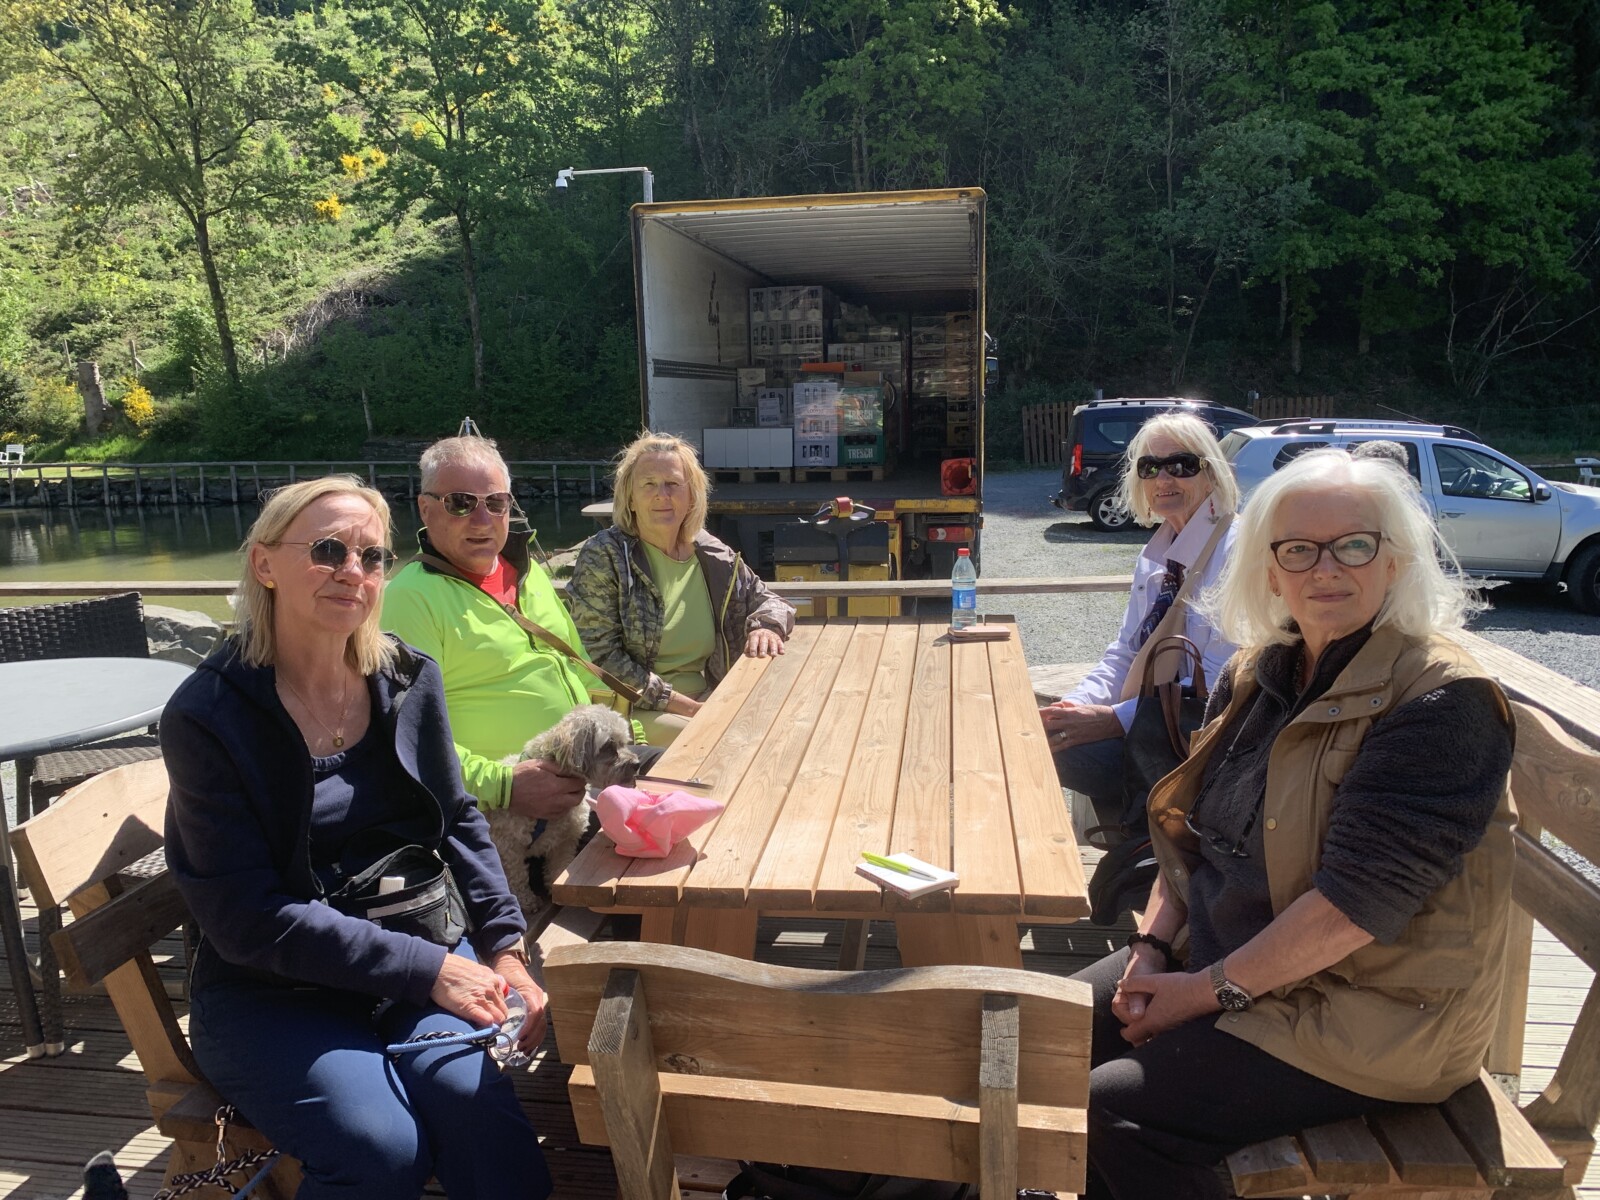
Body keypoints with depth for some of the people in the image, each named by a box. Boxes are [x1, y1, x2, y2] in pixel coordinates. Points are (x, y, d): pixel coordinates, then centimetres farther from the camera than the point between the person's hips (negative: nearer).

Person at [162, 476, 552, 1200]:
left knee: (472, 1098, -26)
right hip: (268, 992, -2)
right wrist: (427, 970, -18)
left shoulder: (409, 678, 3)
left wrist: (505, 951, -1)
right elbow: (247, 918, -14)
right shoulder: (206, 716, -11)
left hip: (427, 954, 3)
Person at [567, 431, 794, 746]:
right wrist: (682, 705, -16)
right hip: (636, 713, -5)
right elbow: (599, 656, -11)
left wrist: (766, 626, -8)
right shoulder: (603, 557, -6)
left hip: (708, 701, 6)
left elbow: (769, 601, 19)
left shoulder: (714, 556, 8)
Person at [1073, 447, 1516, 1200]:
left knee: (1115, 1110, -19)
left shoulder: (1442, 702, -19)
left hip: (1370, 1009, -7)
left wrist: (1211, 991, -19)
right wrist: (1151, 946, -4)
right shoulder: (1259, 671, 4)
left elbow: (1357, 900, -24)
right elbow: (1189, 828, 9)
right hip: (1219, 954, 7)